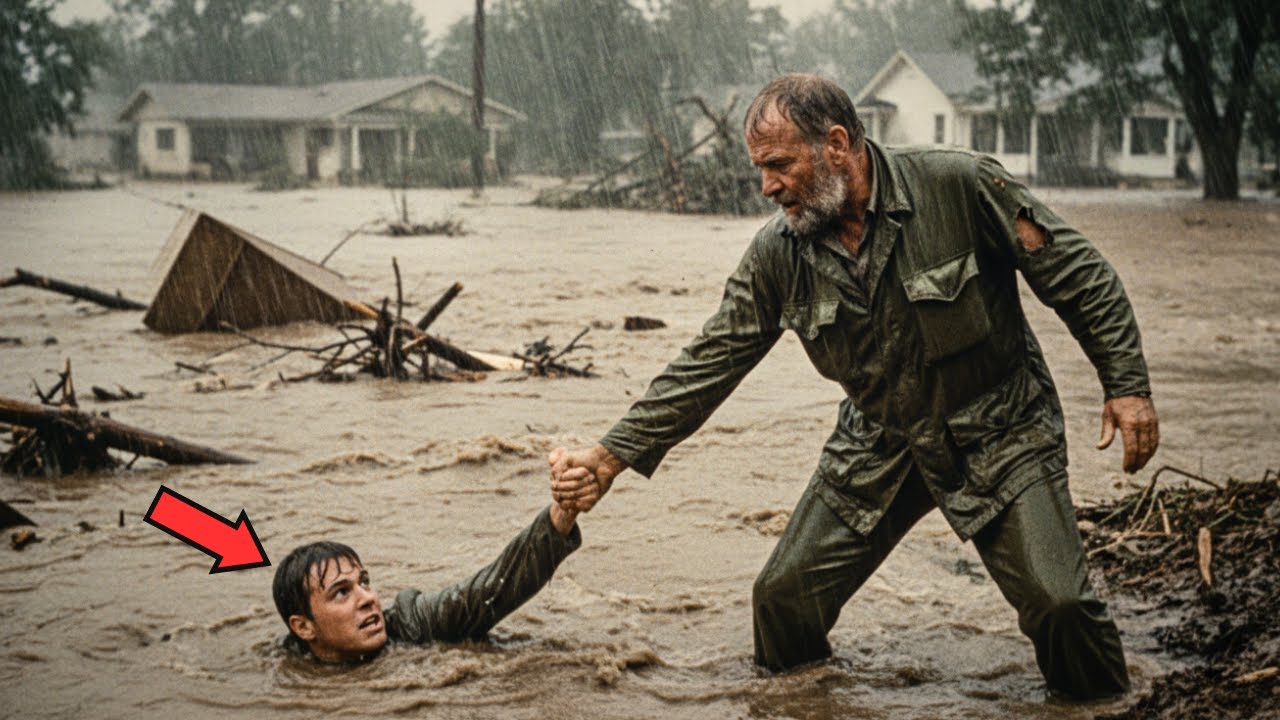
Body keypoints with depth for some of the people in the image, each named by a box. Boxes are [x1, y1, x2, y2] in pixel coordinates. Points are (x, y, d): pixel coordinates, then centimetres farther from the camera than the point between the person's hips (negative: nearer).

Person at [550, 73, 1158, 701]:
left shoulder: (960, 185, -20)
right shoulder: (777, 254, -8)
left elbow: (1079, 277, -11)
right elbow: (709, 363, -4)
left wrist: (1126, 384, -13)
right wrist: (610, 458, -8)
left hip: (998, 432, -4)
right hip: (880, 444, 4)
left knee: (1058, 602, -17)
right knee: (783, 598, 1)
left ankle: (1098, 702, 15)